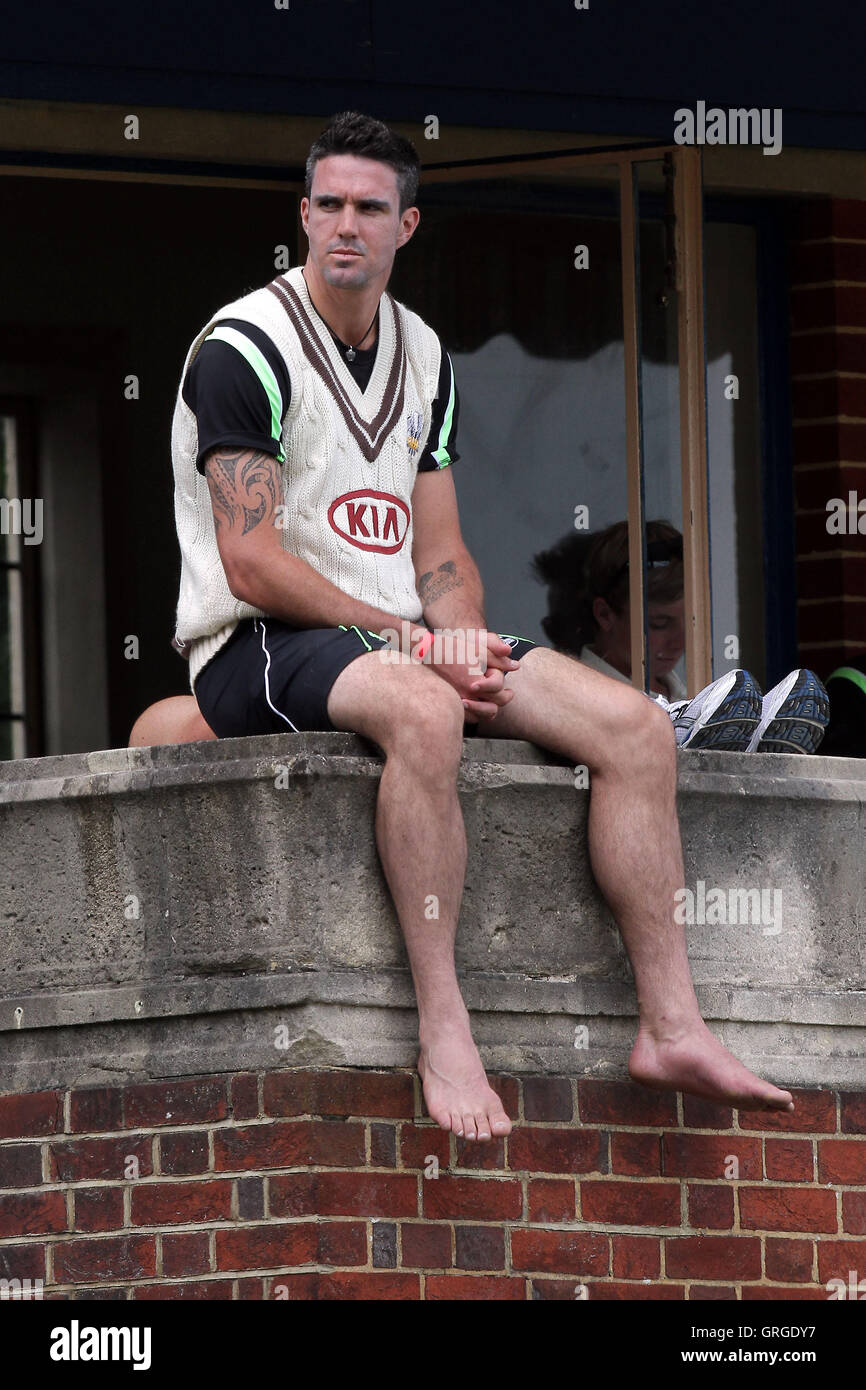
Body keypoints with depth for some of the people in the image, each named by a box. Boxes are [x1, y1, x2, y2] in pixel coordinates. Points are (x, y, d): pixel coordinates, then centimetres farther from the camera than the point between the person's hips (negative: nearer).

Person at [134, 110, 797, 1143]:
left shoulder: (422, 356, 16)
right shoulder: (245, 348, -7)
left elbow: (439, 554, 16)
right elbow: (251, 563, -14)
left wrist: (461, 638, -7)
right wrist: (406, 641, -17)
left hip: (401, 640, 7)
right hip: (256, 650, -7)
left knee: (635, 725, -11)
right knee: (421, 708, -41)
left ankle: (670, 1026, -13)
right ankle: (443, 1029, -41)